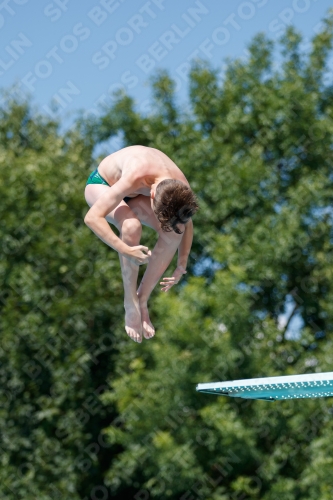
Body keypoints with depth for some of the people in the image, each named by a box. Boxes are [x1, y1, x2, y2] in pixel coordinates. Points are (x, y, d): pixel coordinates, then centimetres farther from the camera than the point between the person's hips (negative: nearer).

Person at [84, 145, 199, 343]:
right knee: (131, 227, -37)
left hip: (135, 195, 5)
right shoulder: (135, 178, -44)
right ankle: (130, 303, -19)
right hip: (101, 185, -5)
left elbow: (187, 223, -2)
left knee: (173, 231, -22)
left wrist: (182, 264, -6)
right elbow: (92, 218, -44)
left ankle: (142, 300, -8)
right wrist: (126, 251, -49)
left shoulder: (181, 189, -27)